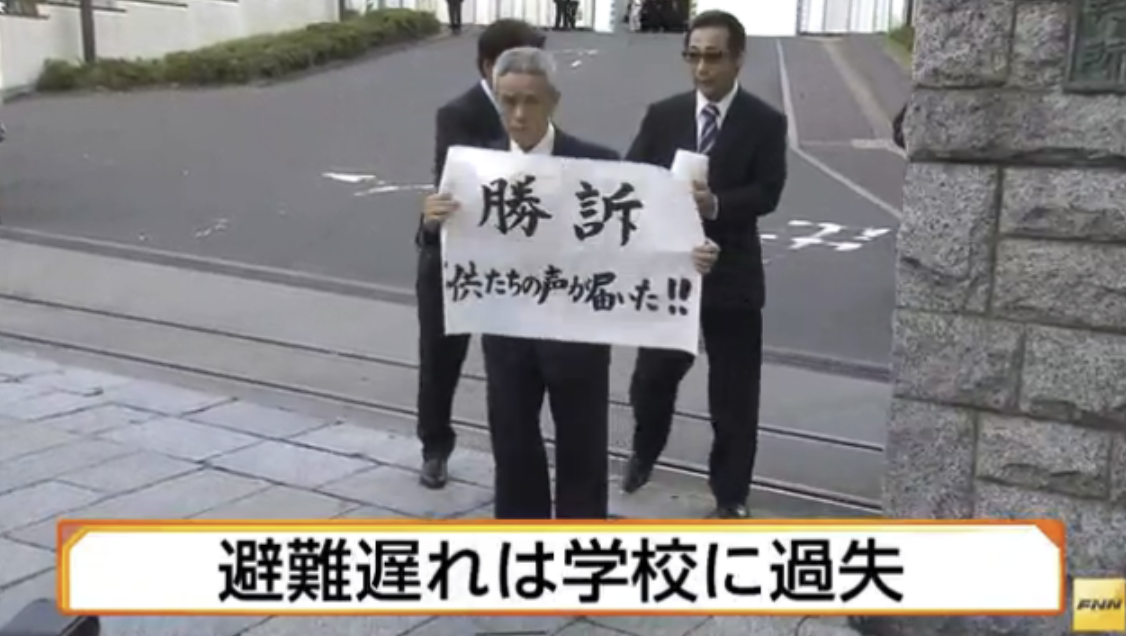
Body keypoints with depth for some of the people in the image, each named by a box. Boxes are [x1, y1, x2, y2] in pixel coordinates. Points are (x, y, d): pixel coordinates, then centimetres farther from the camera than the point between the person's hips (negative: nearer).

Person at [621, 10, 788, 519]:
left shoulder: (765, 122, -2)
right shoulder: (662, 115, 4)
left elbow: (767, 192, -11)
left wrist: (715, 204, -28)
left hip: (731, 275, -2)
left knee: (733, 395, 6)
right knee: (652, 377, 12)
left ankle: (730, 495, 22)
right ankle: (644, 453, 41)